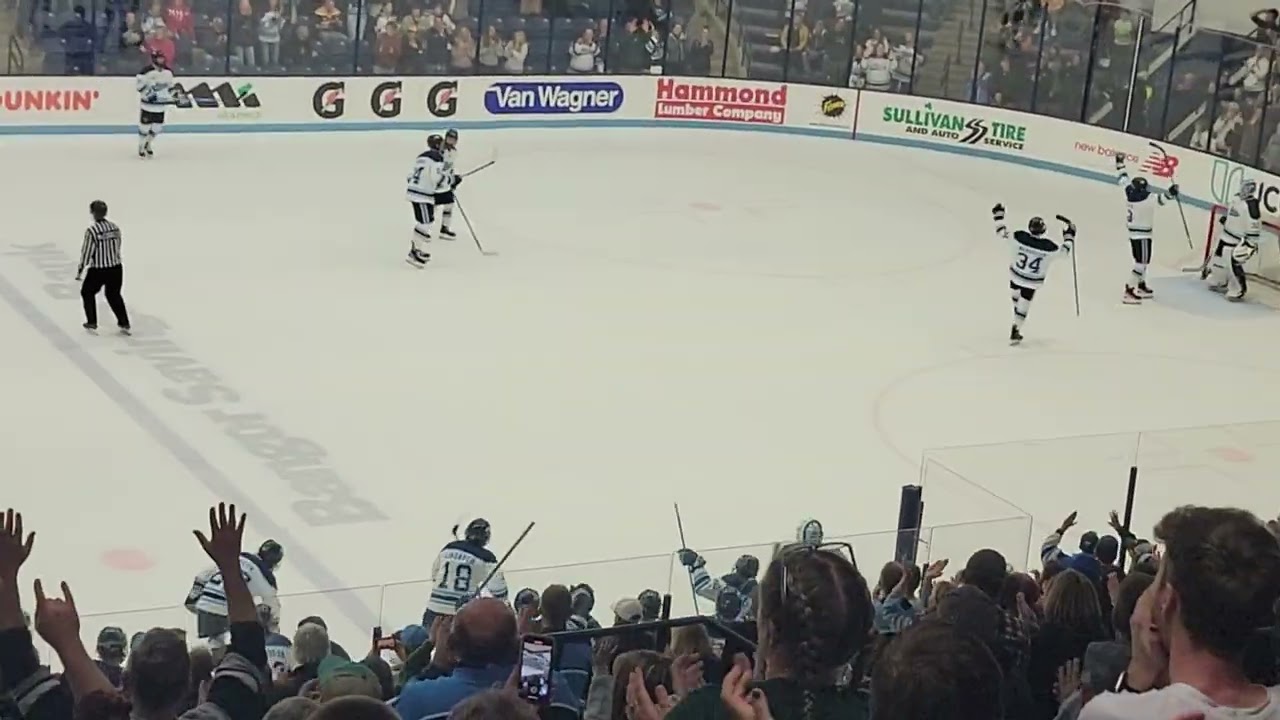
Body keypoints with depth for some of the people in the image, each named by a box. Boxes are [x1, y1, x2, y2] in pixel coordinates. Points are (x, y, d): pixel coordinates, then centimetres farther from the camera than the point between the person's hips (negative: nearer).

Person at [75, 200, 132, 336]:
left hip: (98, 270, -5)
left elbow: (87, 252, -13)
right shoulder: (115, 227, -1)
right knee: (114, 295, 24)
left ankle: (92, 324, 19)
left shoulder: (92, 230, -19)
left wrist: (80, 269, -1)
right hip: (116, 268, 5)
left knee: (87, 293, 19)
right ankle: (124, 324, 19)